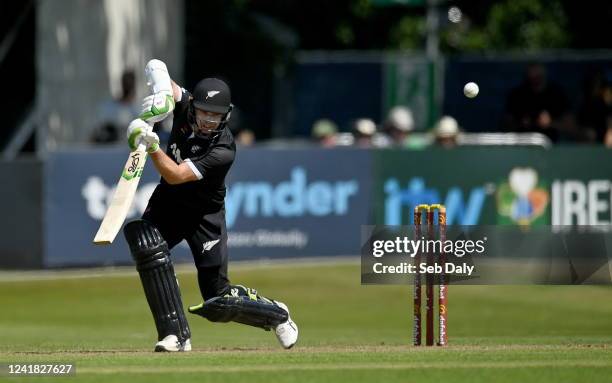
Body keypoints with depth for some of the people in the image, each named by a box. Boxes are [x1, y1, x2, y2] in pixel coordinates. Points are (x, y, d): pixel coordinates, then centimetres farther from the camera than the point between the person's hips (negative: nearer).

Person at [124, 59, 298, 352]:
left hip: (204, 215, -4)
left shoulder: (223, 151, -29)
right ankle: (176, 336, -24)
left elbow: (175, 176, -35)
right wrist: (162, 94, -38)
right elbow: (156, 67, -17)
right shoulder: (184, 106, -14)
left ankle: (276, 315, 30)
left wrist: (152, 146, -50)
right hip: (167, 203, 4)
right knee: (147, 245, -30)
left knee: (218, 301, -3)